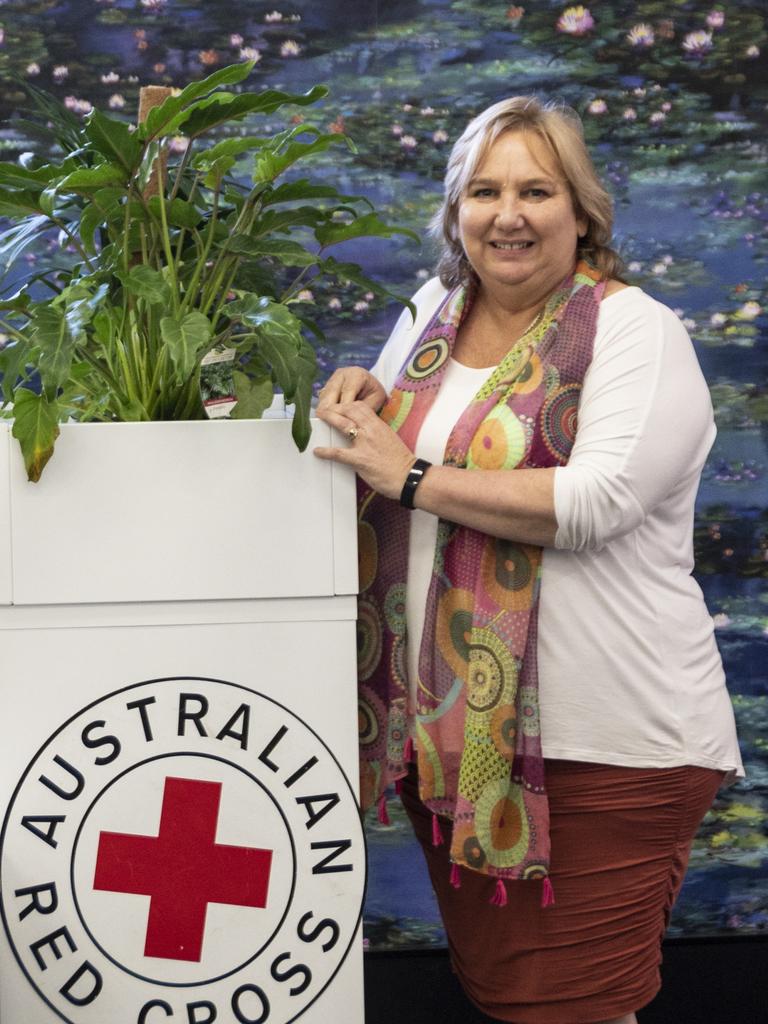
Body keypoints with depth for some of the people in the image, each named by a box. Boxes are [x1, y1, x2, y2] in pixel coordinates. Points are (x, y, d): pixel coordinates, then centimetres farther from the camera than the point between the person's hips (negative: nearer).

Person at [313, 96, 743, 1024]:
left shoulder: (635, 330, -8)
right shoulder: (435, 312, 12)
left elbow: (595, 502, -22)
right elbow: (394, 446, 27)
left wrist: (412, 477, -17)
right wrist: (363, 396, 3)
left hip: (603, 751, -6)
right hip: (448, 725, 6)